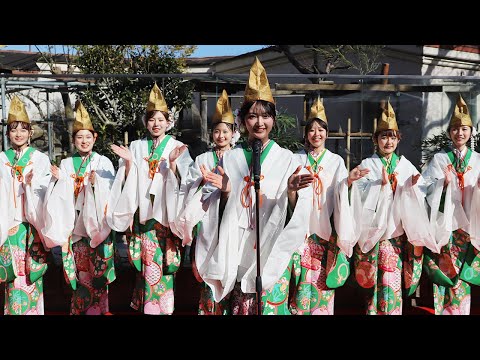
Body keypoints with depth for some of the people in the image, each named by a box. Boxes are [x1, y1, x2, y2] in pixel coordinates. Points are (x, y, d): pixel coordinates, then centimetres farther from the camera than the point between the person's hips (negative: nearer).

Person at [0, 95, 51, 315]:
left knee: (32, 273, 1)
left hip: (32, 225, -1)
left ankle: (32, 309, 11)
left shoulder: (41, 159, 3)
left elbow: (43, 195, -1)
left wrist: (32, 183, -18)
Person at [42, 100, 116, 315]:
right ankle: (81, 309, 19)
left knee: (97, 270, 0)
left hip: (97, 224, -2)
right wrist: (58, 179, -11)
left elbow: (111, 193, -8)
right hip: (74, 225, 3)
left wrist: (97, 183, -24)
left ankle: (97, 308, 14)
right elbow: (62, 197, 6)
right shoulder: (66, 164, 9)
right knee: (79, 271, 6)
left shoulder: (104, 162, 0)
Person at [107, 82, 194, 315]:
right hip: (143, 211, 2)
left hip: (166, 212, -2)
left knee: (162, 261, -1)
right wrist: (128, 162, -11)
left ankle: (159, 306, 12)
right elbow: (128, 182, 6)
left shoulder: (178, 147, 2)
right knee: (147, 261, 4)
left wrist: (172, 163, -21)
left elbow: (182, 182, -5)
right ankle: (147, 305, 17)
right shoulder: (136, 146, 9)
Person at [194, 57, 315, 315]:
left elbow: (296, 210, -3)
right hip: (238, 248, 1)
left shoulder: (285, 157, 0)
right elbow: (215, 208, 4)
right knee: (239, 307, 7)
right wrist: (225, 191, -15)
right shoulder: (230, 158, 4)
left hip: (273, 247, -1)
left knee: (271, 305, 3)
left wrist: (291, 191, -22)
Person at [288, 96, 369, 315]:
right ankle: (299, 309, 13)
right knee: (301, 278, 0)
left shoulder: (336, 161, 6)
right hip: (301, 225, 0)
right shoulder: (297, 159, 7)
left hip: (325, 225, 0)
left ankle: (322, 310, 17)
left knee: (322, 277, 4)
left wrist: (348, 180, -23)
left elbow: (339, 193, -3)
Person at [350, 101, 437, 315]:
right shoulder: (367, 165, 1)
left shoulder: (406, 166, 9)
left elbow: (419, 199, 5)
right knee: (379, 280, 1)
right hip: (375, 231, -2)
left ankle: (391, 310, 16)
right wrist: (382, 184, -22)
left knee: (393, 281, 2)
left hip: (399, 232, 2)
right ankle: (374, 309, 16)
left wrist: (413, 186, -14)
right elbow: (362, 197, -10)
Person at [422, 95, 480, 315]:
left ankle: (459, 310, 19)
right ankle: (447, 310, 12)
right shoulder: (439, 159, 2)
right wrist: (444, 183, -23)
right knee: (446, 274, 0)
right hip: (445, 222, -2)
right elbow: (428, 190, -6)